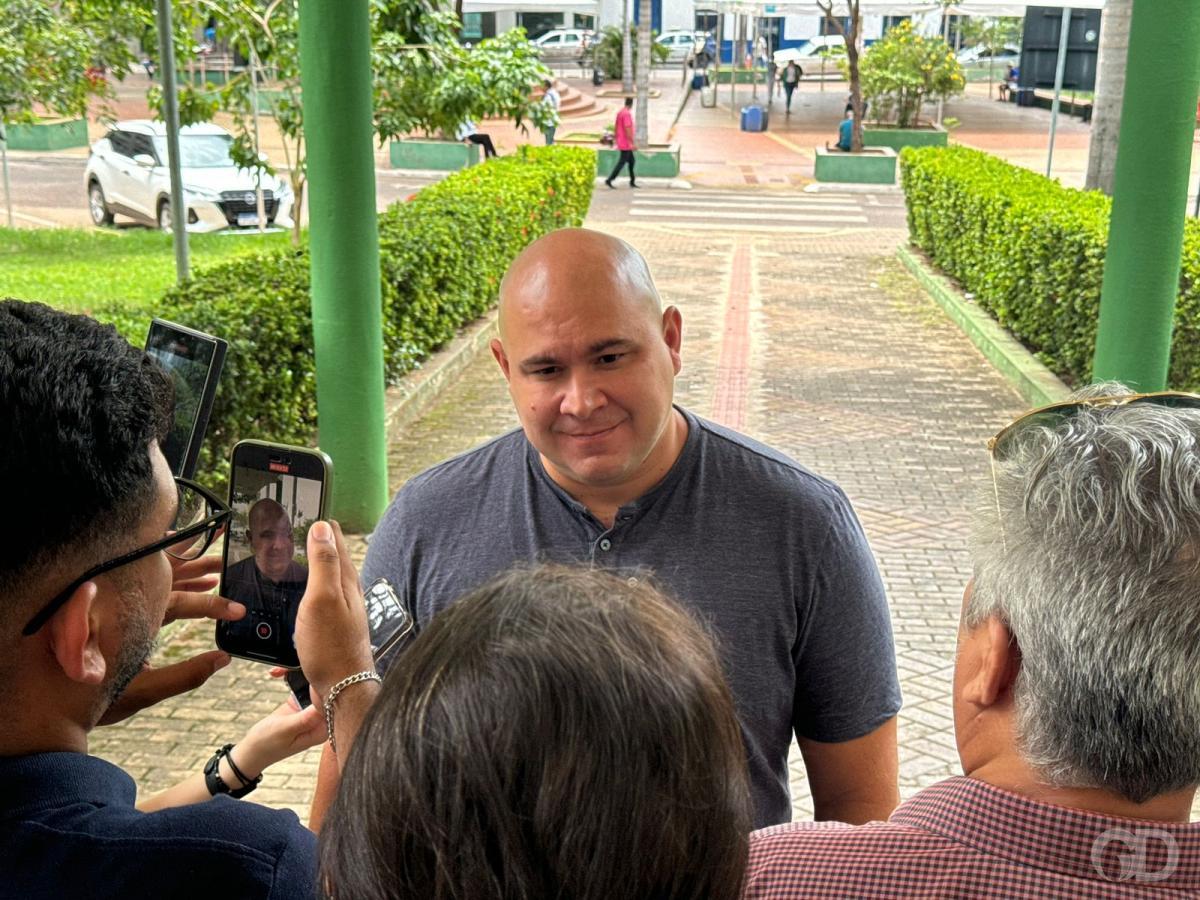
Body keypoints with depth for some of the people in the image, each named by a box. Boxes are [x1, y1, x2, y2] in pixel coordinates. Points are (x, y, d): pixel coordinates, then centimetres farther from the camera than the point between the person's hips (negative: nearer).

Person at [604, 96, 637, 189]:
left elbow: (616, 126, 17)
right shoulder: (627, 114, -19)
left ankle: (632, 182, 18)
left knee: (631, 161, 15)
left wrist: (615, 137, 25)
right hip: (626, 143, -10)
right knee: (622, 162, -7)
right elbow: (628, 129, -24)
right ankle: (609, 180, -8)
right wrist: (632, 143, -22)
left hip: (621, 142, 10)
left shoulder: (620, 112, 10)